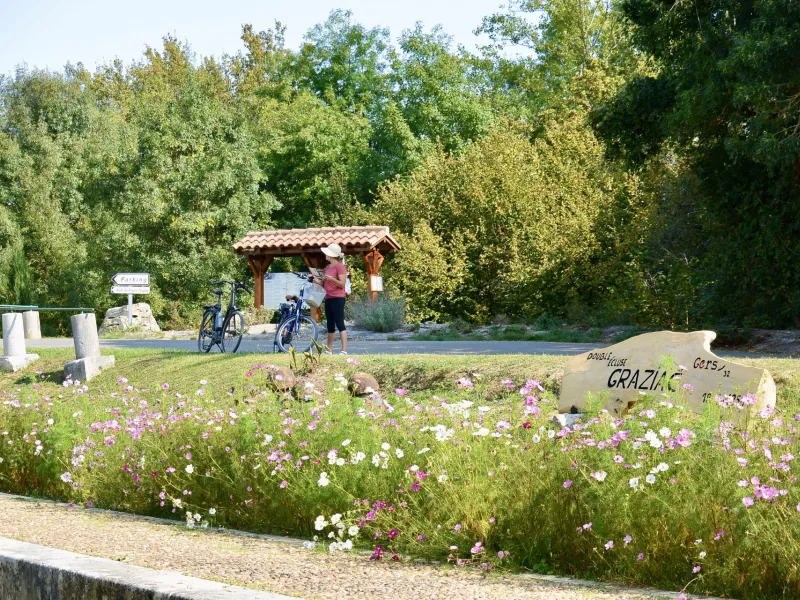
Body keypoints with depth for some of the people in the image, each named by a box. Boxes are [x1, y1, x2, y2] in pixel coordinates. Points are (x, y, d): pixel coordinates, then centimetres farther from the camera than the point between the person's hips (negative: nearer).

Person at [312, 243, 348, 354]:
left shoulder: (340, 266, -8)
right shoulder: (328, 267, 16)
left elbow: (342, 284, -14)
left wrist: (332, 279, -29)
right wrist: (318, 281, 0)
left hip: (338, 298, -9)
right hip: (328, 298, 9)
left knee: (339, 323, -12)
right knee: (330, 325, 11)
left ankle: (344, 350, -16)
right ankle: (329, 350, 14)